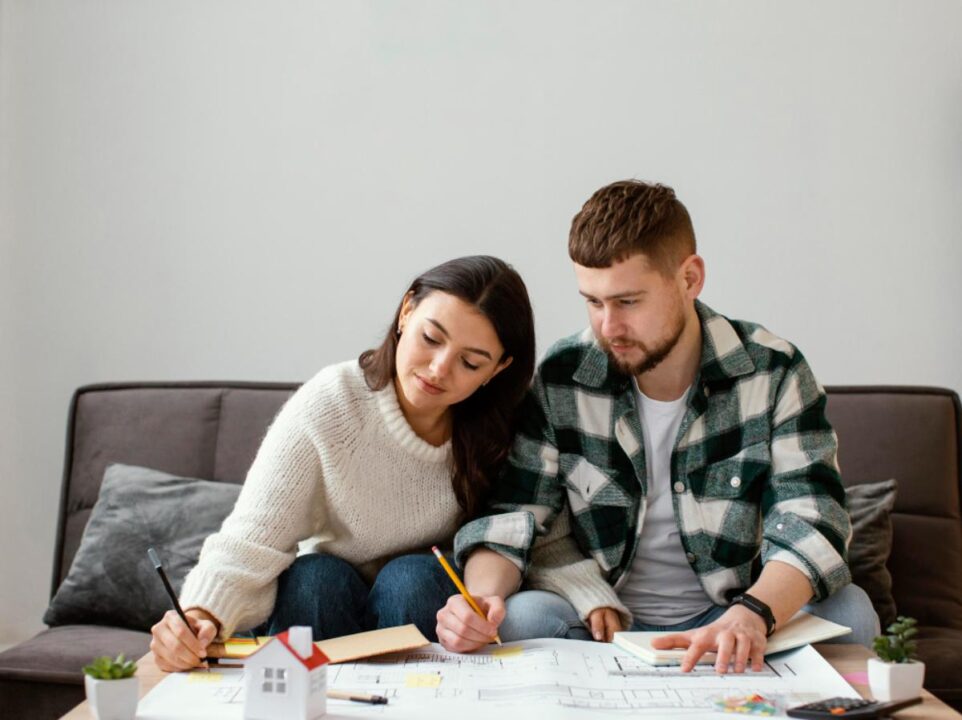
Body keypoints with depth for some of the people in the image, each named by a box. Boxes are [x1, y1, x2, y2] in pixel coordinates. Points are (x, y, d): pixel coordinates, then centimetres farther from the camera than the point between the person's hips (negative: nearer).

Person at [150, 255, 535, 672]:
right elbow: (247, 547, -26)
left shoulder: (500, 424, -14)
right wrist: (201, 615, -45)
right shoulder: (326, 406, -20)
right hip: (319, 606, -1)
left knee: (413, 575, -29)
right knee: (314, 577, -30)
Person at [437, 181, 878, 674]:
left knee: (848, 611, -26)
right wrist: (482, 595, -28)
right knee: (518, 618, -30)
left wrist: (750, 616, -36)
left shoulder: (772, 372, -9)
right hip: (600, 624, 0)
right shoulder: (561, 379, -6)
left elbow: (811, 524, -17)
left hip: (729, 620, 1)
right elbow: (514, 516, -6)